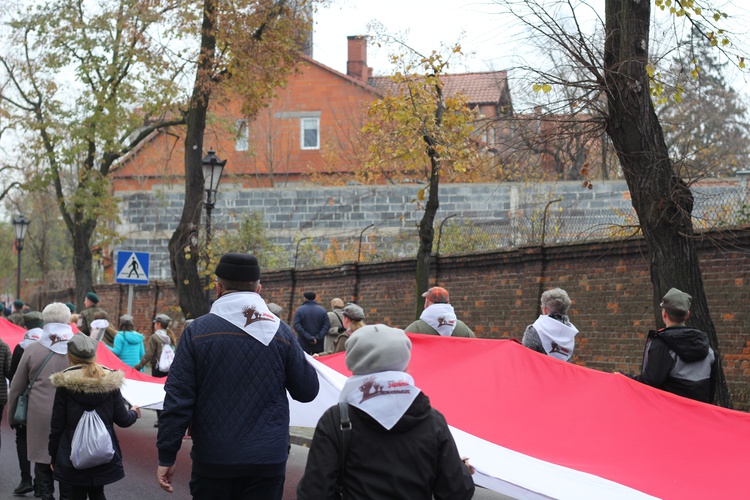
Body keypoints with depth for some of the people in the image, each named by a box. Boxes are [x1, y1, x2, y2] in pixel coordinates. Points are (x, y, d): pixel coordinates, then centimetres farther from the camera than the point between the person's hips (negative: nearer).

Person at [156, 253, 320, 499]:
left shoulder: (197, 331, -4)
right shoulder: (281, 331, -1)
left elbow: (178, 398, -7)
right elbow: (308, 391, 4)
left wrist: (166, 456, -1)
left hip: (213, 460, -1)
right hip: (268, 460, 1)